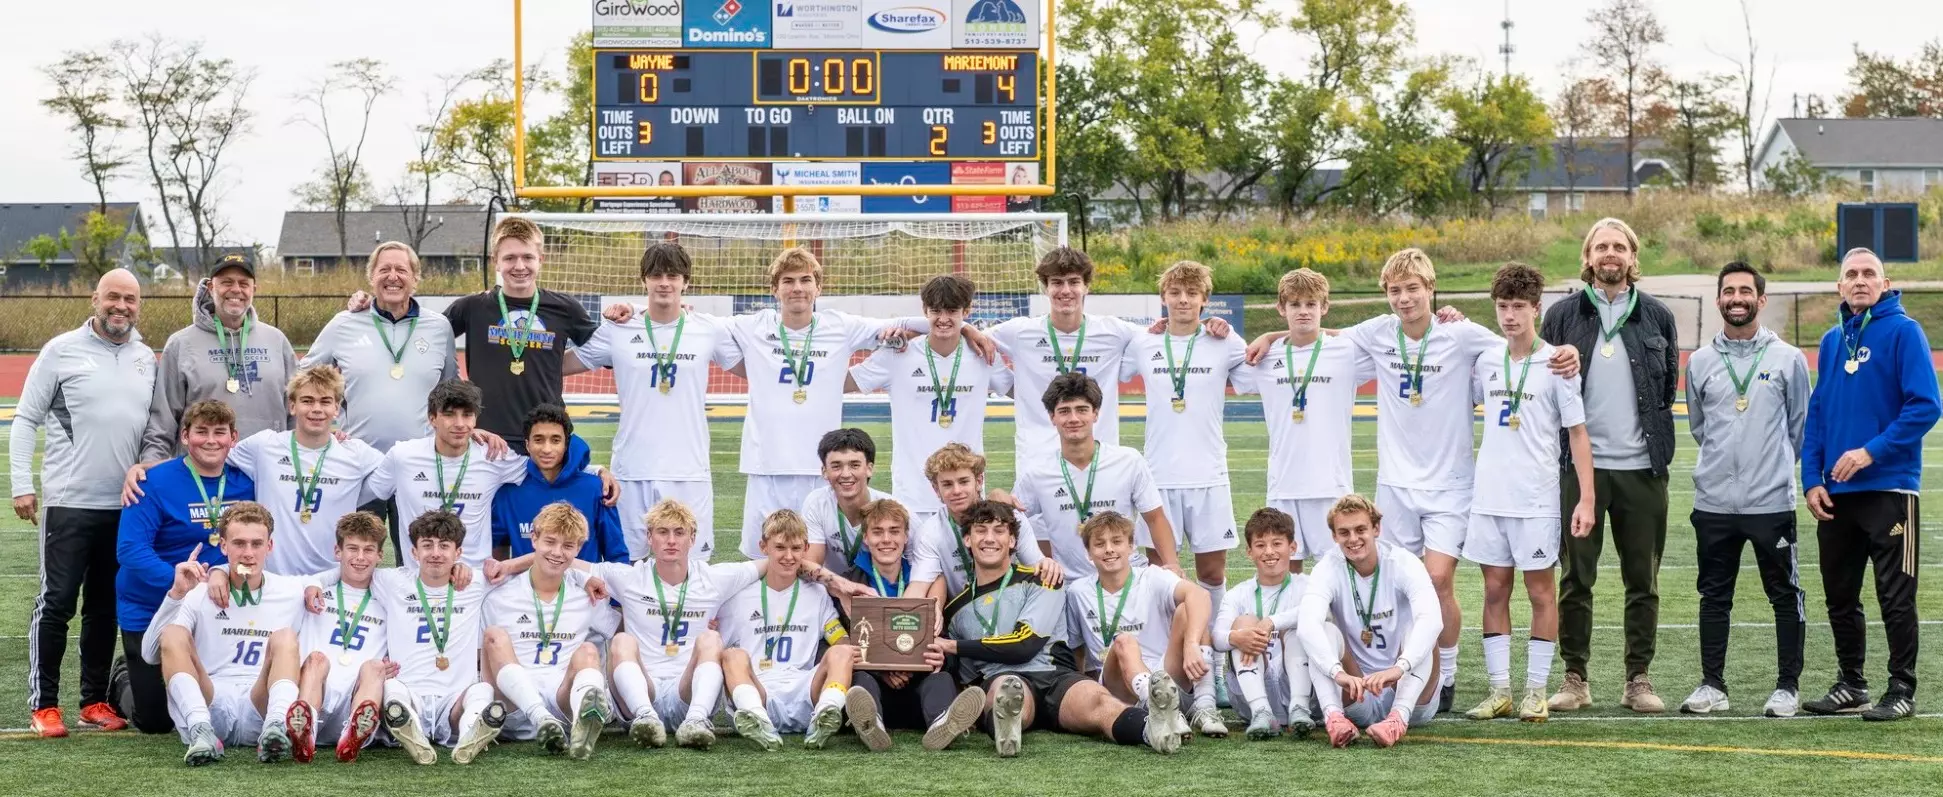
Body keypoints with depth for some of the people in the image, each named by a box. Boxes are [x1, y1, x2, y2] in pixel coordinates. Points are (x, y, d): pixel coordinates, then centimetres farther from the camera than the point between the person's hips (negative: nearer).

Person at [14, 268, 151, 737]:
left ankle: (95, 701, 18)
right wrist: (22, 484, -7)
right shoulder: (62, 351, -1)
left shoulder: (146, 359, 11)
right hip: (68, 502, -4)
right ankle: (44, 705, 3)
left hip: (126, 505, 4)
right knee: (56, 603, -4)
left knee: (106, 607, 10)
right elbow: (25, 419, 0)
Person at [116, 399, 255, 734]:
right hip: (149, 614, -4)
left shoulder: (244, 482, -4)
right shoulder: (156, 483, -18)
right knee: (155, 721, 2)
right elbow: (130, 550, -24)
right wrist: (183, 582, -34)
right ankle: (124, 679, 35)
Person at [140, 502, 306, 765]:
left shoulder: (292, 592, 17)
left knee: (285, 638, -23)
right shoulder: (200, 594, 12)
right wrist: (176, 594, -6)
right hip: (206, 704, 0)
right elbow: (150, 654, 4)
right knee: (173, 635, -21)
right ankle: (202, 732, -45)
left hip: (260, 708, 0)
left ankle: (277, 727, -51)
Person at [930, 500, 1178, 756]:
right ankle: (1006, 723, -78)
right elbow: (954, 674, 26)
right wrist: (939, 660, 0)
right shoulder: (956, 608, 26)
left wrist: (954, 646, 7)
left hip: (1054, 675, 0)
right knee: (1006, 687, -41)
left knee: (1096, 698, -36)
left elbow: (1024, 645, 2)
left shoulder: (1038, 582, 16)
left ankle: (1152, 728, -69)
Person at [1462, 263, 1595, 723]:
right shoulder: (1486, 361, 7)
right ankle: (1499, 689, 11)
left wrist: (1586, 499, -9)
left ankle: (1536, 692, 7)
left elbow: (1577, 432, -4)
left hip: (1536, 499, -4)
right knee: (1494, 590, 6)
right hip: (1488, 495, 4)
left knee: (1540, 590, 2)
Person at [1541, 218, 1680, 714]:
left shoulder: (1656, 317, 10)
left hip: (1641, 468, 1)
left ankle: (1638, 679, 12)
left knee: (1643, 580, 4)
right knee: (1575, 577, 1)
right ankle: (1575, 679, 8)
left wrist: (1653, 437, 9)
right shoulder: (1564, 315, 6)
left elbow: (1669, 384, 15)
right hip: (1579, 466, -1)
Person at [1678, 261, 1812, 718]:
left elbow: (1800, 425, 10)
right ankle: (1712, 685, 16)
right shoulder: (1700, 363, 7)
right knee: (1714, 597, 8)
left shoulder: (1787, 359, 1)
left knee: (1785, 595, 2)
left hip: (1773, 501, -2)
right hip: (1713, 503, 2)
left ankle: (1788, 687, 10)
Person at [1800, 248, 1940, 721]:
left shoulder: (1903, 331, -6)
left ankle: (1902, 690, 8)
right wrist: (1812, 479, 3)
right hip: (1835, 494, 6)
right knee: (1839, 596, 12)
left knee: (1895, 597, -2)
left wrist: (1871, 452, -18)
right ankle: (1850, 685, 24)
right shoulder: (1832, 341, 12)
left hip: (1890, 488, -6)